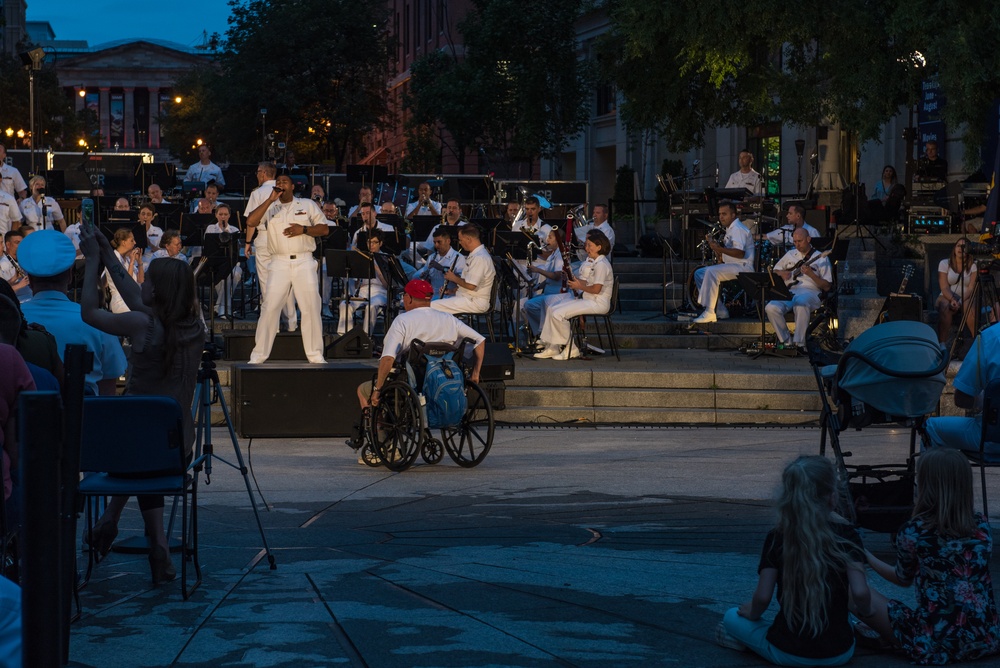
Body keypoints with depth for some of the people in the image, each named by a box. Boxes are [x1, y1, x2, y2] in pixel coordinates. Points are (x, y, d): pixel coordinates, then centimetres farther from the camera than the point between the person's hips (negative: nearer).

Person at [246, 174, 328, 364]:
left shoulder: (308, 205, 11)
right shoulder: (270, 208, 11)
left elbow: (324, 229, 8)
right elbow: (250, 222, -6)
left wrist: (304, 229, -9)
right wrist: (270, 200, -8)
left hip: (304, 262, 0)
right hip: (279, 263, 0)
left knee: (311, 308, -2)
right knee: (269, 308, -5)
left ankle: (315, 354, 6)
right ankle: (259, 355, 1)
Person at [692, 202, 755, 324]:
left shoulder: (738, 229, -12)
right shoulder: (730, 229, 21)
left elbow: (740, 253, -25)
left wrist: (720, 249, -31)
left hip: (743, 267, -11)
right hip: (730, 266, 11)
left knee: (711, 272, -31)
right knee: (699, 273, 5)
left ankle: (709, 312, -32)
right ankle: (720, 311, 1)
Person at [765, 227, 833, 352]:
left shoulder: (821, 259, 7)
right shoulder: (790, 255, 22)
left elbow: (827, 287, 2)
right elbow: (775, 270, 34)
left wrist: (811, 274, -13)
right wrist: (781, 273, 10)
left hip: (810, 292, -4)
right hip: (789, 292, 4)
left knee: (801, 303, -42)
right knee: (771, 308, -28)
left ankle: (799, 343, -36)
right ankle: (786, 342, -16)